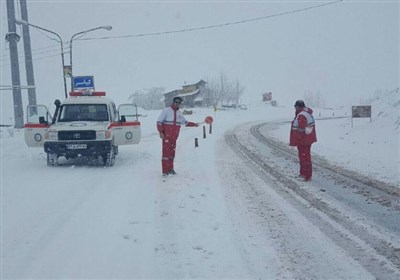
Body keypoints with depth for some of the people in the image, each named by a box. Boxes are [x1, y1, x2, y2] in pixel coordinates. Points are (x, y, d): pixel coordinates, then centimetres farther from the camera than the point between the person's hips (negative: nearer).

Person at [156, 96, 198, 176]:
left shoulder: (179, 113, 14)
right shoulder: (166, 111, -4)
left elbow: (185, 122, 23)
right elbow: (159, 122, -5)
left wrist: (194, 124, 13)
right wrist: (161, 132, -14)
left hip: (174, 137, 6)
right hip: (166, 136, -6)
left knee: (172, 152, 11)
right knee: (166, 152, -9)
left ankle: (170, 168, 22)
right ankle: (165, 171, -8)